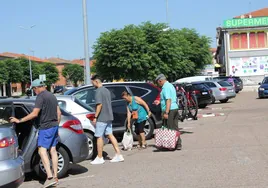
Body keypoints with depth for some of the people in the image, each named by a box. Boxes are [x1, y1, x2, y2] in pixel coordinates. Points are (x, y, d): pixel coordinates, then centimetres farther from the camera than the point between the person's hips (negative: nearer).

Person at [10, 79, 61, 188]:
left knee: (42, 150, -11)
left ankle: (50, 177, -20)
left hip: (45, 127, -9)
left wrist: (19, 121, -14)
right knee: (53, 150, 10)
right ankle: (55, 177, 13)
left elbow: (34, 114, -19)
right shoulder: (52, 96, 15)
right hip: (54, 126, 9)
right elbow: (59, 113, 18)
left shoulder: (41, 97, -12)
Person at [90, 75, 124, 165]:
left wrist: (95, 117, -17)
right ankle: (118, 155, 8)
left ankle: (99, 158, 7)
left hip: (101, 118, -9)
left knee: (99, 137, 0)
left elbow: (99, 104, -21)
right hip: (109, 117, 9)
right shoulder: (107, 90, 15)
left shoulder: (98, 91, -13)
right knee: (110, 135, 11)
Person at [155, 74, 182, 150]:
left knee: (168, 129, -3)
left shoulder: (165, 87, -13)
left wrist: (166, 112, -25)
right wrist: (159, 102, 31)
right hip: (175, 108, 10)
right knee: (175, 128, 11)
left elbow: (168, 100, -22)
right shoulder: (171, 85, 18)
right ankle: (178, 144, 14)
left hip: (169, 110, -10)